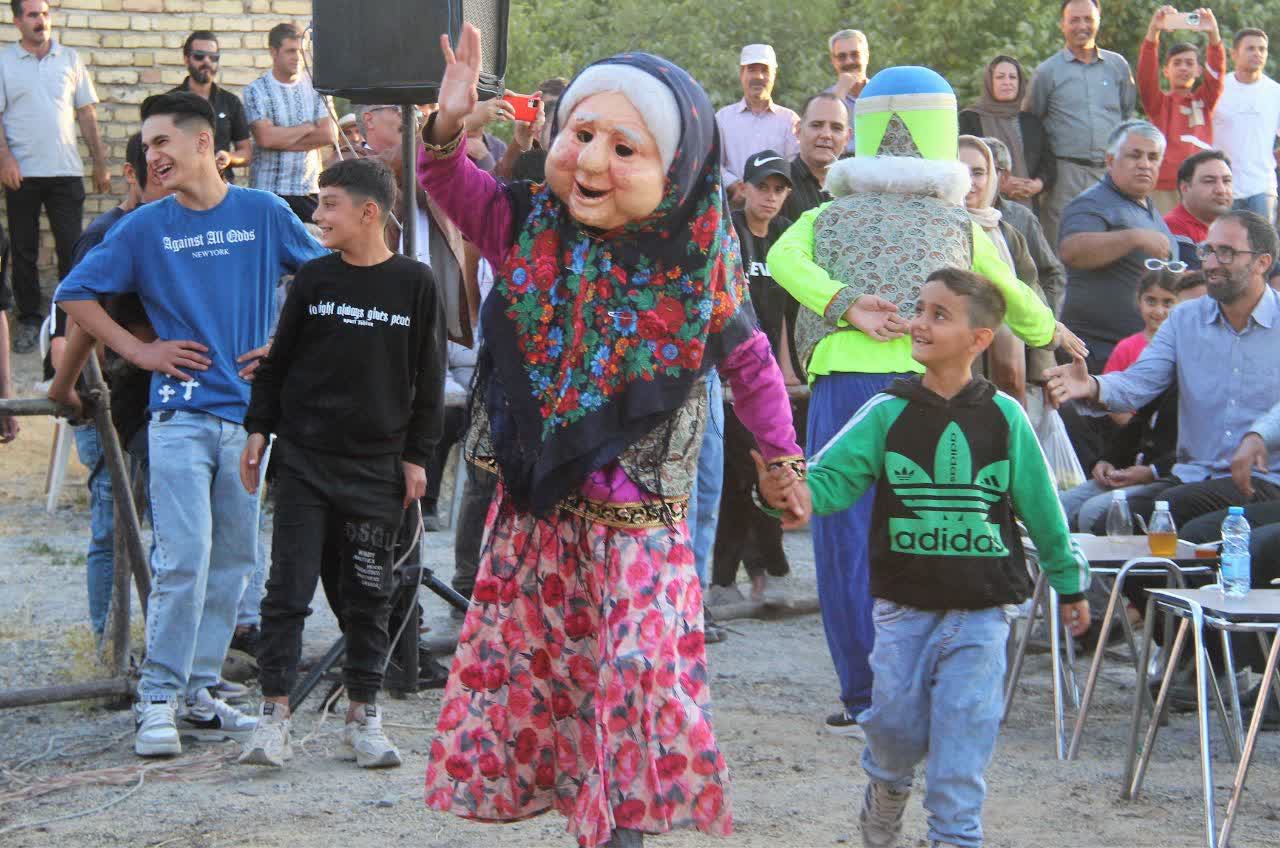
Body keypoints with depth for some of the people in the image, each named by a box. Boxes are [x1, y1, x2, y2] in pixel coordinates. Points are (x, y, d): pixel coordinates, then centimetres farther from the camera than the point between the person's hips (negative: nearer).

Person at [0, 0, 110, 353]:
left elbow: (86, 114, 11)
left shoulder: (69, 59, 8)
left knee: (72, 248, 1)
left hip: (66, 171, 1)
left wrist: (100, 163, 9)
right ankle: (29, 319, 13)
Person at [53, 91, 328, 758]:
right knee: (184, 559, -10)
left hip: (252, 411, 2)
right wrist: (138, 351, 0)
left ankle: (197, 693, 14)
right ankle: (159, 701, -5)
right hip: (181, 414, -2)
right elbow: (75, 294, 7)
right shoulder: (145, 228, 3)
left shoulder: (264, 214, 4)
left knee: (233, 562, 5)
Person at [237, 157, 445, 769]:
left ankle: (363, 718, 14)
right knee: (289, 588, -3)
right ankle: (274, 714, 1)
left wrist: (417, 455, 2)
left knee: (369, 595, 6)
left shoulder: (414, 284, -1)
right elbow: (278, 361, 11)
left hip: (377, 467, -1)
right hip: (303, 460, 1)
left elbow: (429, 378, 4)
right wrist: (258, 429, 6)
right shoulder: (313, 280, 3)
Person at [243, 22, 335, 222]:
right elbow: (266, 137, -14)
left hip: (311, 189, 3)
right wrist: (308, 127, -4)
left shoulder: (314, 86, 10)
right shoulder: (256, 90, 0)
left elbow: (329, 135, -1)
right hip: (270, 189, -3)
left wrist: (283, 140, -7)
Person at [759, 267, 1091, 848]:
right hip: (904, 604, 1)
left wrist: (1070, 583, 15)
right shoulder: (888, 414, -2)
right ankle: (886, 787, 36)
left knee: (965, 727, -4)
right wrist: (796, 490, -34)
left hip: (980, 609, -1)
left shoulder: (1004, 418, -2)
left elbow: (1040, 506, 7)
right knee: (895, 719, 5)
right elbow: (834, 474, -10)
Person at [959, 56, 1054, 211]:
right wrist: (999, 185, -14)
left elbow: (1048, 164, 15)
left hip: (1028, 205, 3)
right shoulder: (970, 119, 8)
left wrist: (1036, 185, -8)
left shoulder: (1031, 122, 20)